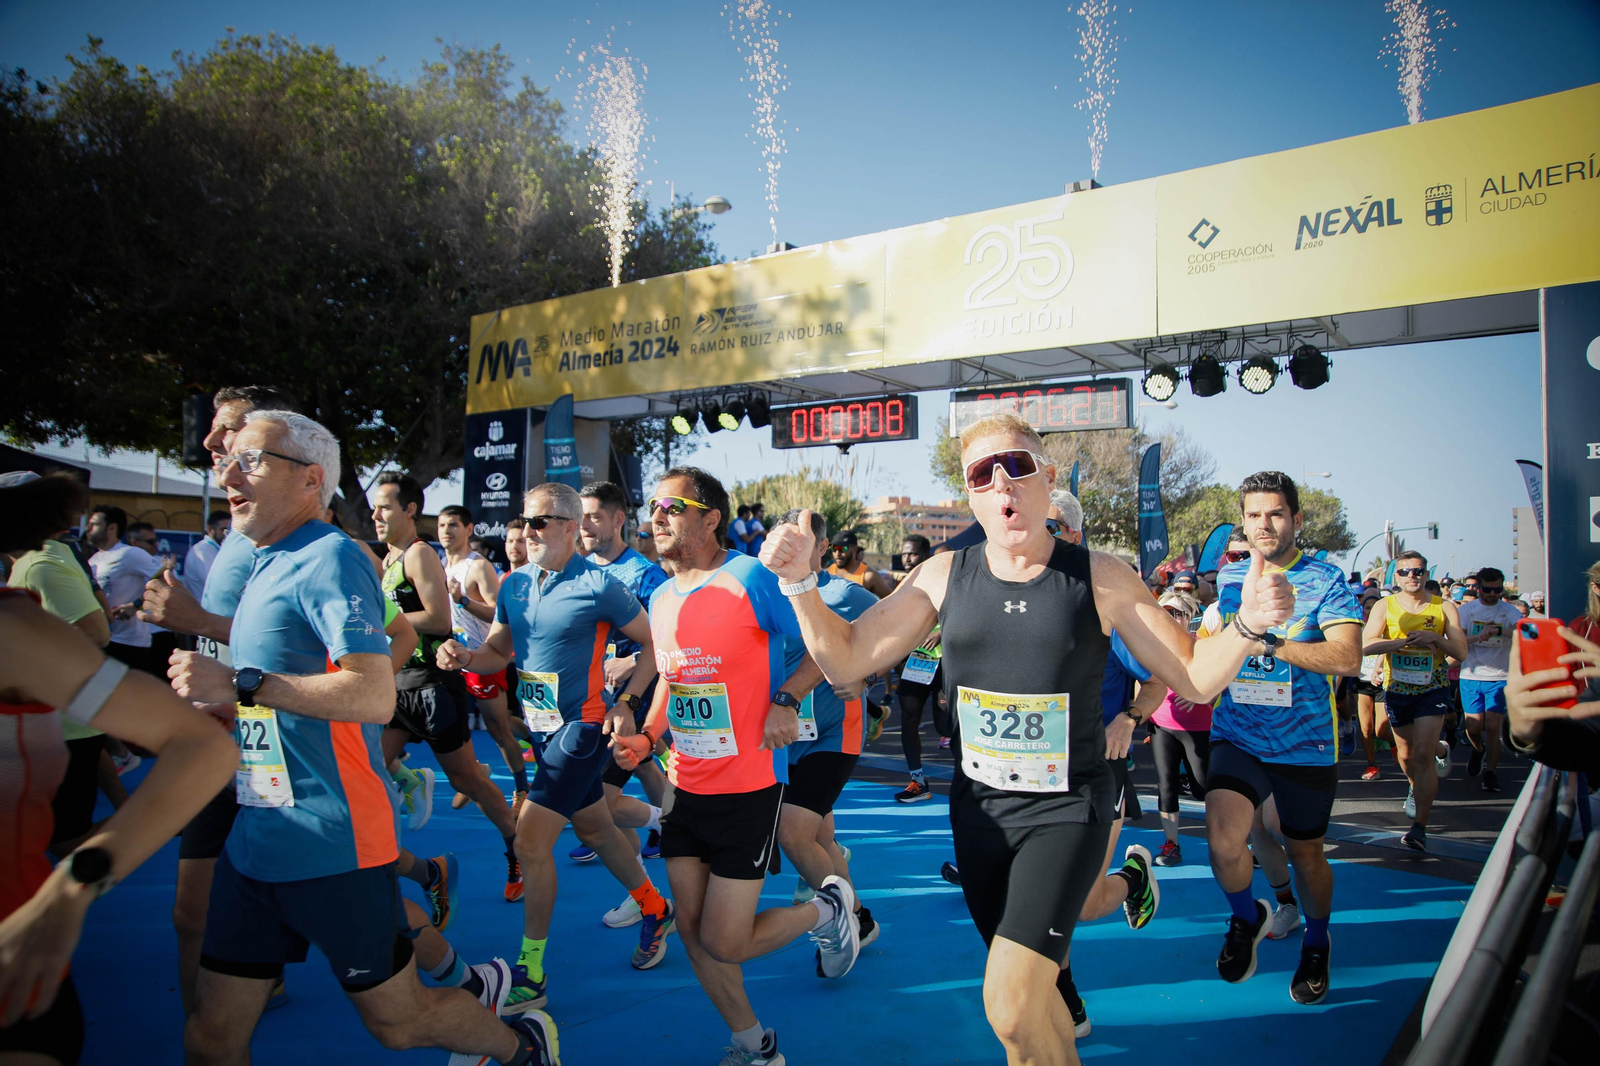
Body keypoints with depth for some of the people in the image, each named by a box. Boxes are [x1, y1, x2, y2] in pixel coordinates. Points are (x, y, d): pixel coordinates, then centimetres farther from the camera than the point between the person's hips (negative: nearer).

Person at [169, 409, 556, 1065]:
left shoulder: (328, 561, -14)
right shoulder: (269, 566, 14)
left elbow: (374, 696, -26)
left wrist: (238, 683, -25)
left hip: (331, 845, -8)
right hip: (254, 840, 8)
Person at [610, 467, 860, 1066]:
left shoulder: (749, 579, -15)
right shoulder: (660, 600, 7)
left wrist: (787, 698, -20)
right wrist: (647, 738, 6)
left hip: (748, 789, -7)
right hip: (685, 787, 7)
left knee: (722, 945, -2)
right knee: (693, 935, 11)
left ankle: (828, 910, 25)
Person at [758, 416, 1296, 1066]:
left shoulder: (1101, 578, -8)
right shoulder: (944, 575, -3)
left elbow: (1194, 679, -2)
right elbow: (844, 661, -1)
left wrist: (1246, 626, -21)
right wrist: (799, 581, -16)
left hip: (1066, 808, -3)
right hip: (978, 806, 4)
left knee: (1010, 1009, -15)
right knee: (1029, 995, 20)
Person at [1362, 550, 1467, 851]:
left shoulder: (1445, 607, -2)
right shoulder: (1385, 606, -2)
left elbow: (1461, 652, -6)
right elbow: (1367, 645, -15)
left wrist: (1434, 637, -24)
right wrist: (1406, 641, -27)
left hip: (1432, 689, -2)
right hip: (1396, 689, 2)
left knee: (1422, 754, -14)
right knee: (1406, 755, 15)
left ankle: (1419, 826, -8)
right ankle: (1419, 788, 49)